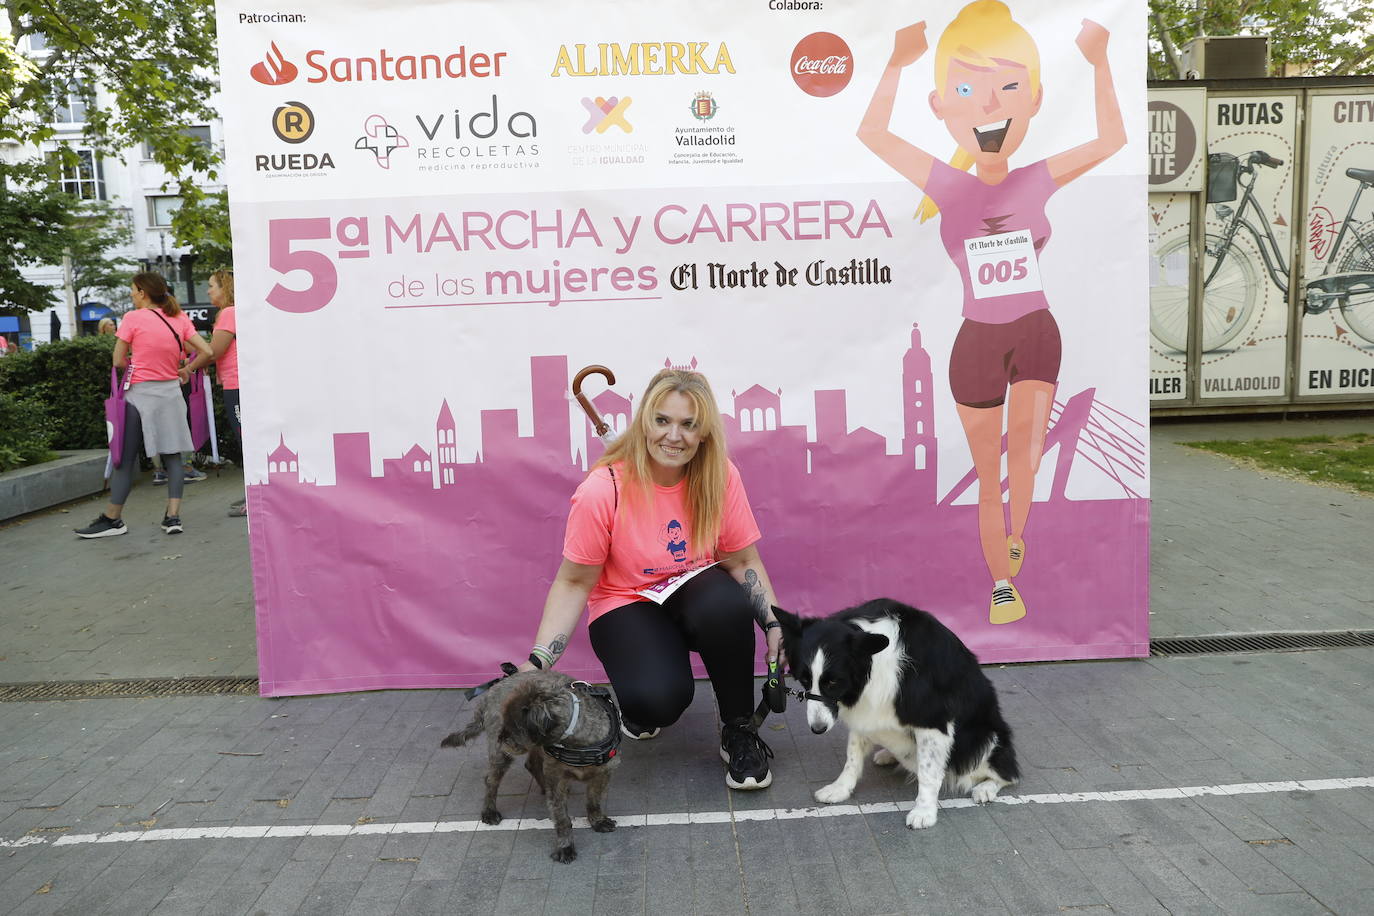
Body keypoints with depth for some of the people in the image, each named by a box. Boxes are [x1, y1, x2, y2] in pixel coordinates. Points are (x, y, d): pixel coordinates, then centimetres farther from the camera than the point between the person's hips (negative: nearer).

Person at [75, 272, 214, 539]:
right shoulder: (180, 319, 5)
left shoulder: (133, 318, -6)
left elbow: (118, 361, -5)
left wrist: (137, 365, 14)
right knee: (172, 456, 7)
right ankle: (173, 516, 3)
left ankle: (112, 519, 9)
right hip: (171, 393, 4)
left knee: (126, 457, 3)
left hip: (140, 393, -4)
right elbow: (206, 352, 0)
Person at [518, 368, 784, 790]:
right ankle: (642, 706, 10)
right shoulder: (603, 490, -21)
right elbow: (574, 582, -13)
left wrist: (774, 626, -17)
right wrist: (538, 662, -21)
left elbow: (743, 561, -2)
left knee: (728, 605, -35)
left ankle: (738, 730, -9)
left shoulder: (720, 477, -12)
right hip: (626, 606, -2)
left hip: (695, 596, 3)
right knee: (659, 696, -32)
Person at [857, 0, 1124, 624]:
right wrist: (897, 64, -13)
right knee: (989, 475, 7)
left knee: (1027, 450, -22)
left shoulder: (1037, 182, -3)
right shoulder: (949, 187, -5)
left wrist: (1099, 63, -3)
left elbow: (1111, 139, 1)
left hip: (1036, 334, 0)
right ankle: (1002, 583, 23)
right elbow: (872, 134, -6)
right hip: (977, 342, 0)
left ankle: (1016, 536, 8)